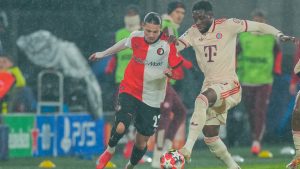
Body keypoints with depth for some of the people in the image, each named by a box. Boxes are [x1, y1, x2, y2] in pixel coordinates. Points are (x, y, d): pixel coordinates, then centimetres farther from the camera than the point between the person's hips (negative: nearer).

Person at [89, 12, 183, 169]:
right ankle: (110, 150, 11)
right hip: (130, 90, 0)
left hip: (152, 99, 0)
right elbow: (125, 43, 17)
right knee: (120, 128, -22)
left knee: (142, 141, 8)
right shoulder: (136, 37, -7)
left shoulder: (168, 45, -15)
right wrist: (103, 53, 27)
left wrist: (170, 72, -34)